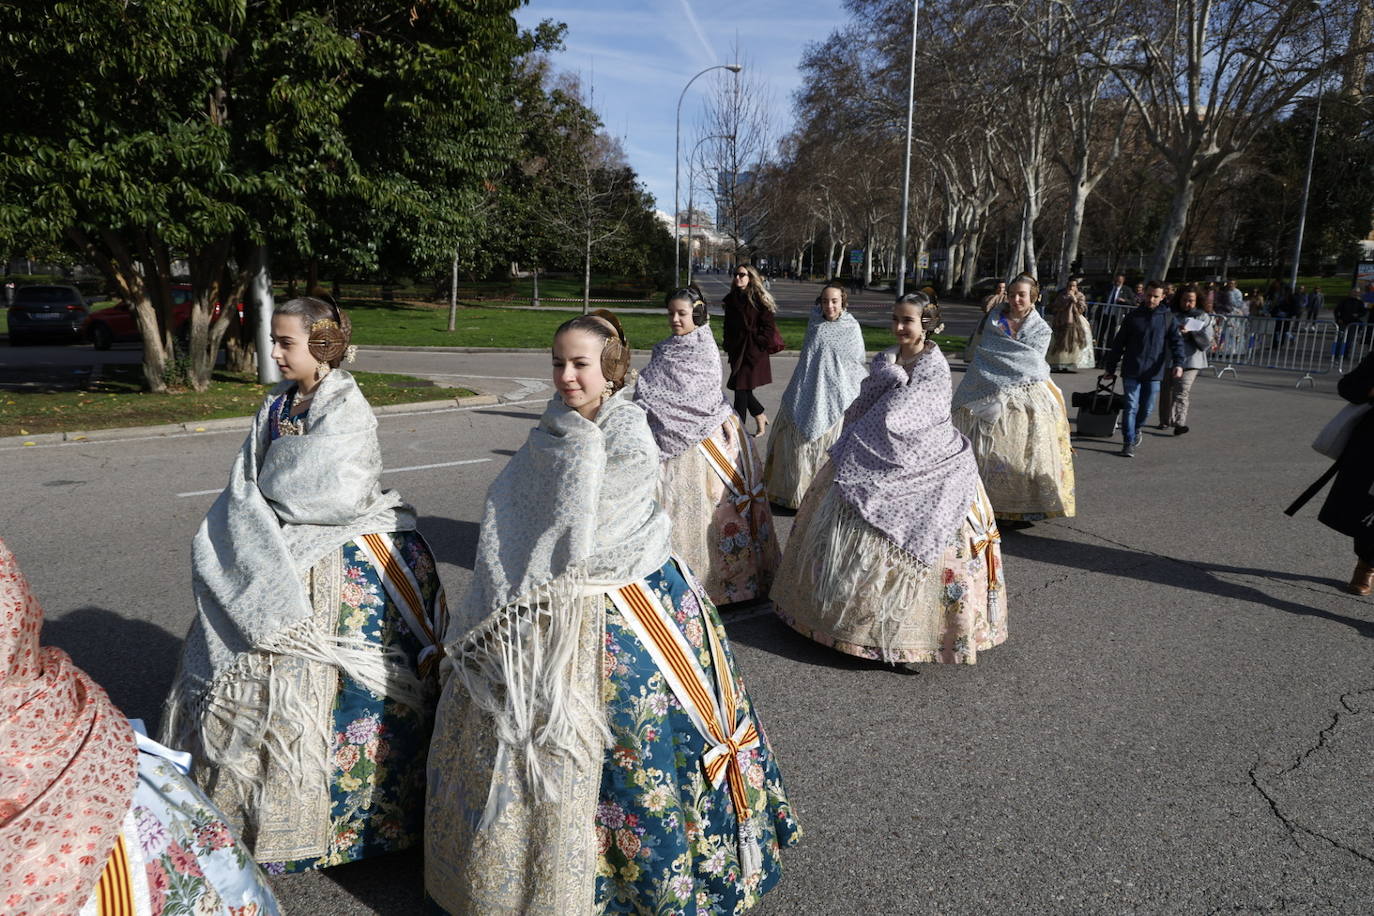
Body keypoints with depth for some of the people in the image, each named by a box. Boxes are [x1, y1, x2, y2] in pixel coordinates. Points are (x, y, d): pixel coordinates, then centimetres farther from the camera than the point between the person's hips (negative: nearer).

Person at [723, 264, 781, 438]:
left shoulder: (759, 299, -8)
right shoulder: (731, 299, 10)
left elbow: (769, 326, -8)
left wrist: (759, 343, -11)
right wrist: (728, 346, 11)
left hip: (753, 352, -6)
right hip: (737, 350, 6)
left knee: (741, 390, -6)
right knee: (743, 390, 11)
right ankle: (760, 416, 33)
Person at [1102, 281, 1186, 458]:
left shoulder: (1168, 319, 4)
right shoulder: (1132, 317, 4)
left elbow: (1176, 342, -2)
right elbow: (1118, 344, 8)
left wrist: (1178, 363, -20)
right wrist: (1110, 368, 8)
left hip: (1153, 372, 1)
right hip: (1131, 371, -1)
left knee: (1147, 408, 9)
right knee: (1131, 406, -6)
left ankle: (1136, 429, 37)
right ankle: (1128, 442, -2)